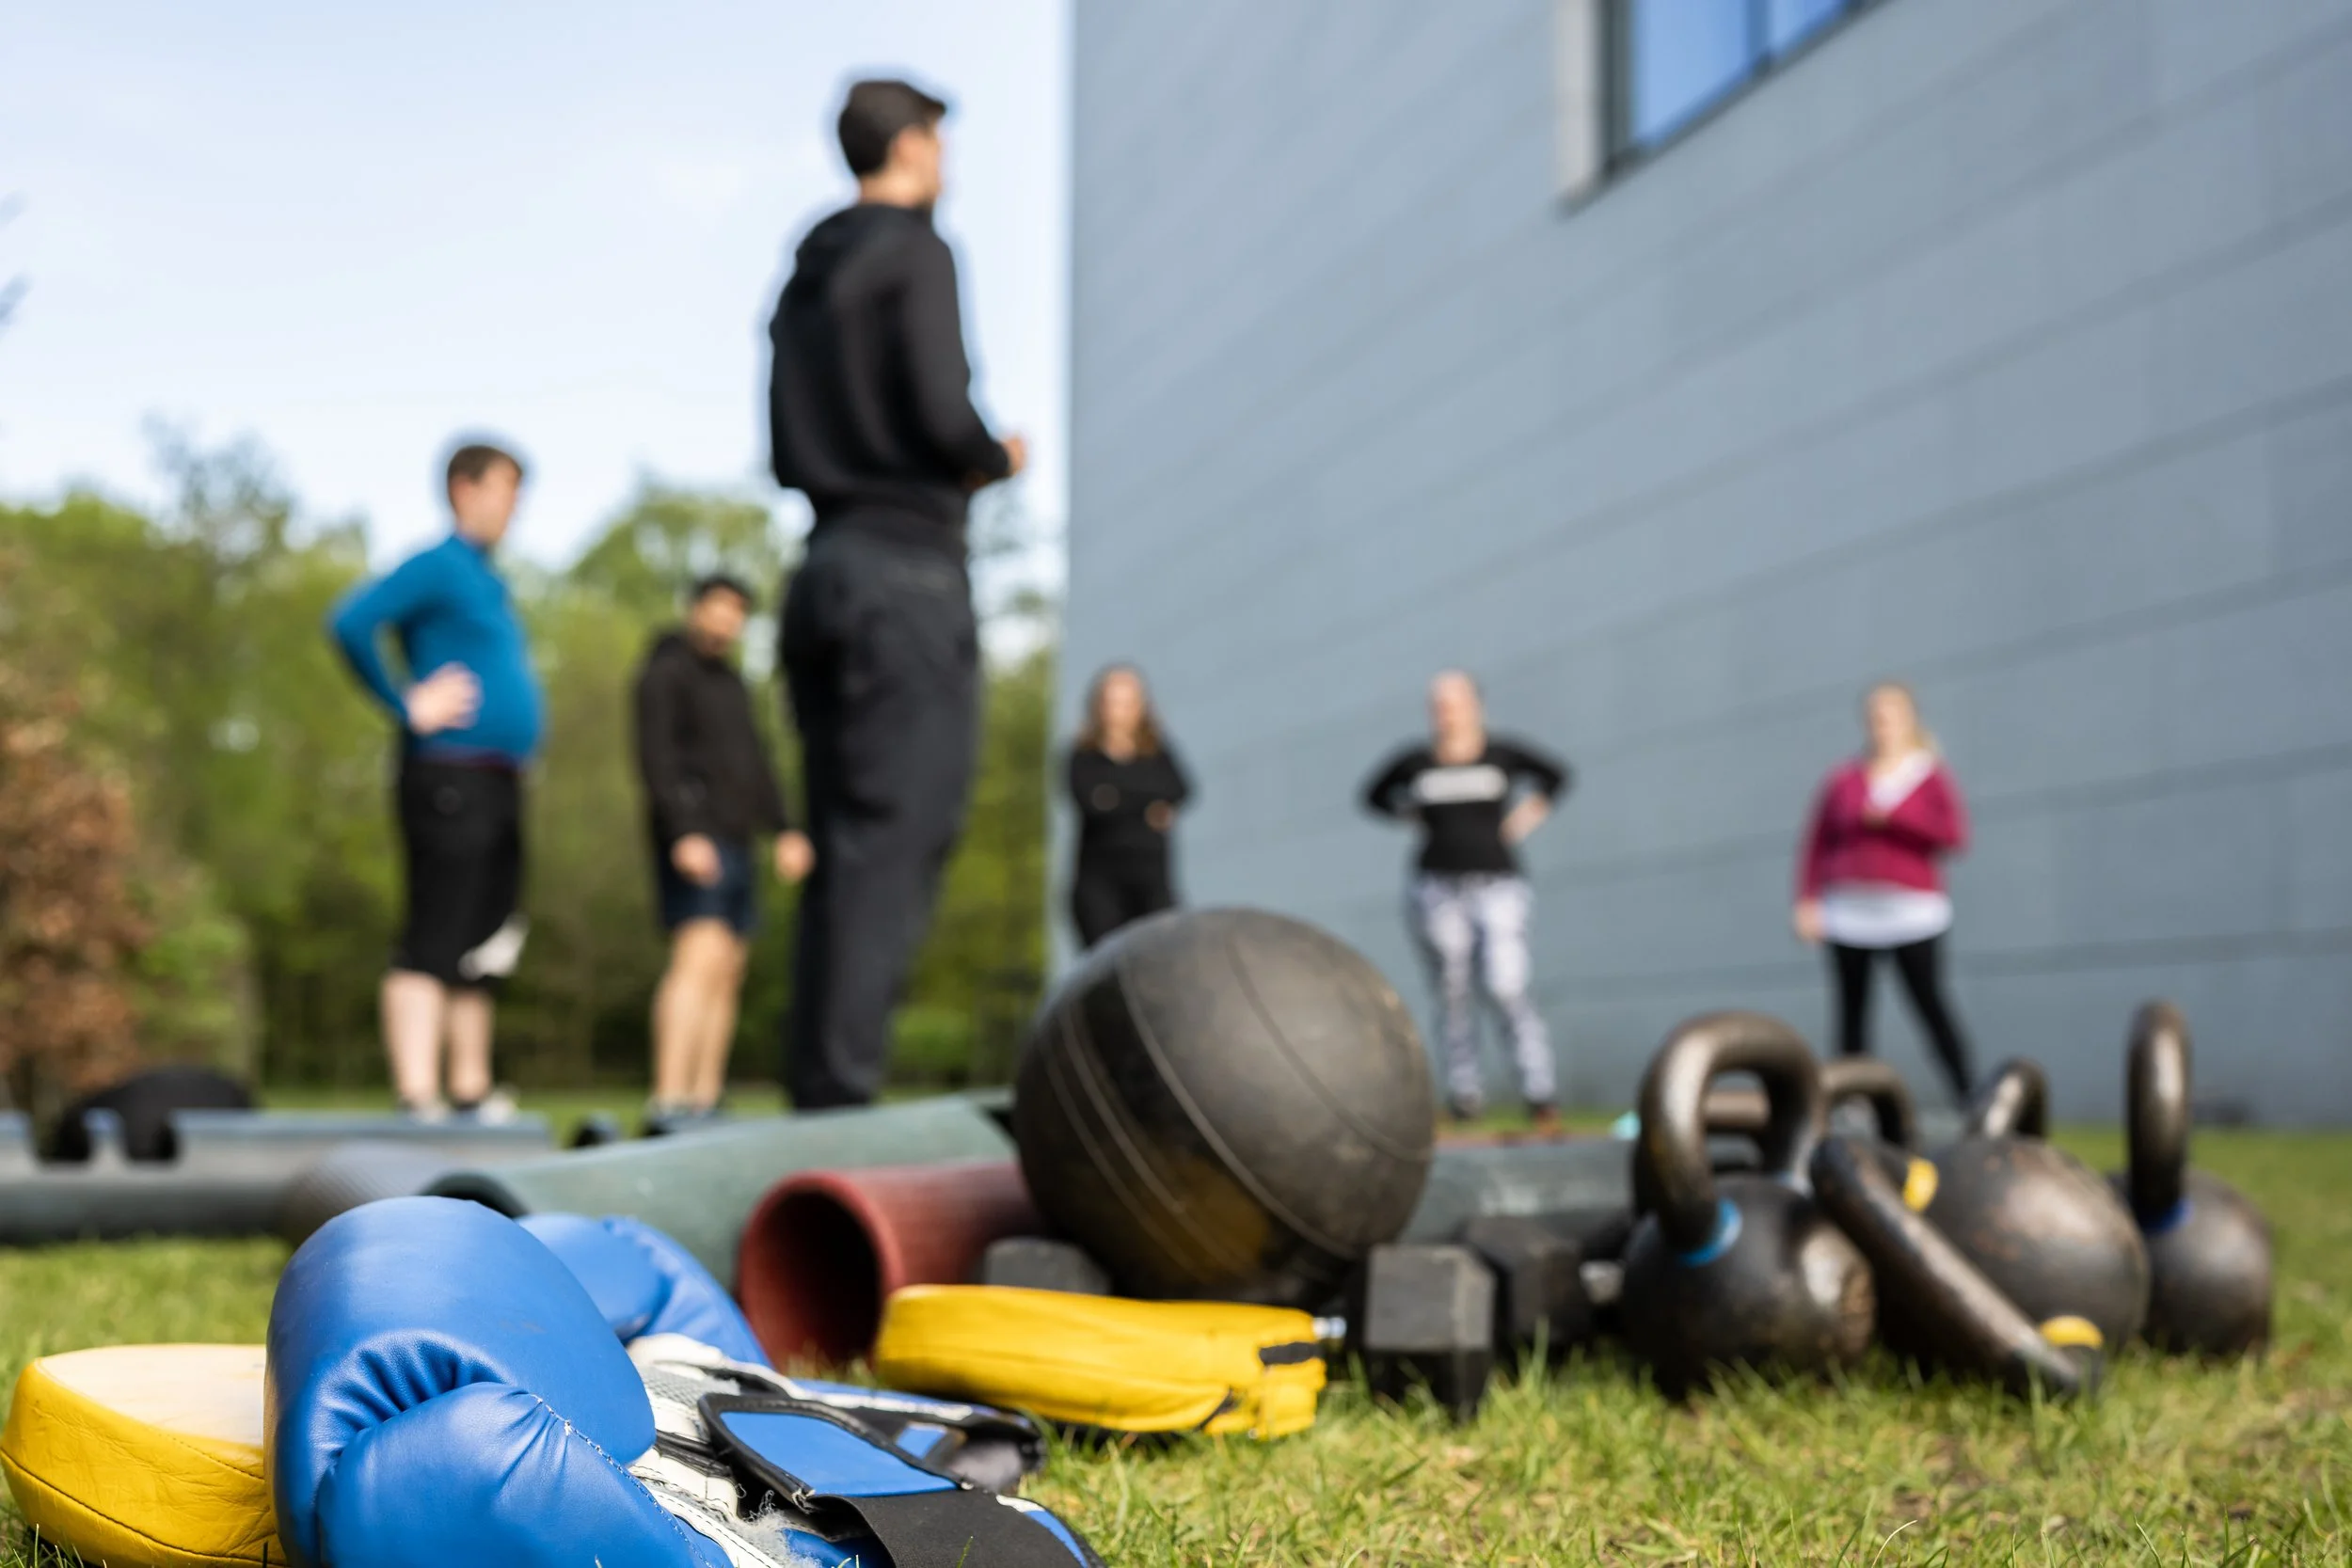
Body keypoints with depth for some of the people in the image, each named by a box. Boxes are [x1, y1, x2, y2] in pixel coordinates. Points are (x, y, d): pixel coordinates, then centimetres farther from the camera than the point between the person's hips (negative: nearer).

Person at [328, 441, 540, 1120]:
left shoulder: (488, 581, 21)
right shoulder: (435, 567, -7)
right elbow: (349, 623, -20)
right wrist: (407, 707, -16)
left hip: (498, 784, 9)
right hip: (449, 777, -9)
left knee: (484, 948, 13)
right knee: (432, 942, -12)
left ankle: (471, 1090, 22)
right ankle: (416, 1095, -15)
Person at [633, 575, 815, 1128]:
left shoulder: (730, 682, 22)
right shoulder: (665, 670, -4)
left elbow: (755, 764, 22)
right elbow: (655, 758, -15)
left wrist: (786, 832, 10)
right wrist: (684, 834, -26)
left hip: (734, 841, 9)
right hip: (692, 840, -9)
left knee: (727, 974, 6)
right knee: (701, 958, -23)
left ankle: (705, 1105, 8)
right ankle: (668, 1103, -30)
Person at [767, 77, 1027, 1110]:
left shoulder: (804, 280, 21)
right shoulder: (914, 254, -4)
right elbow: (942, 412, -16)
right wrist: (999, 459, 5)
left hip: (825, 567, 8)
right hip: (907, 567, -8)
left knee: (844, 843, 8)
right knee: (896, 835, -10)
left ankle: (813, 1084, 8)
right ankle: (843, 1084, -13)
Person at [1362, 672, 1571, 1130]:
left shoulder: (1504, 753, -2)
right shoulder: (1414, 762, -1)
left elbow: (1557, 773, 14)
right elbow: (1374, 795, 16)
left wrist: (1532, 809, 0)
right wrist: (1412, 818, 2)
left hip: (1497, 890, -1)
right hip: (1438, 890, 2)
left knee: (1507, 989, -13)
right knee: (1452, 993, 6)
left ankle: (1541, 1091, -2)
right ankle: (1465, 1092, 20)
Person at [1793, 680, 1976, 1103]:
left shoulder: (1932, 776, 6)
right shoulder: (1843, 780, 12)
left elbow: (1954, 835, -7)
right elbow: (1817, 843, 11)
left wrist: (1892, 817, -11)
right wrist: (1807, 900, 2)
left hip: (1911, 911, -3)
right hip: (1849, 910, 3)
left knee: (1928, 1002, -11)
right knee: (1852, 1010, 2)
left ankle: (1967, 1096, -7)